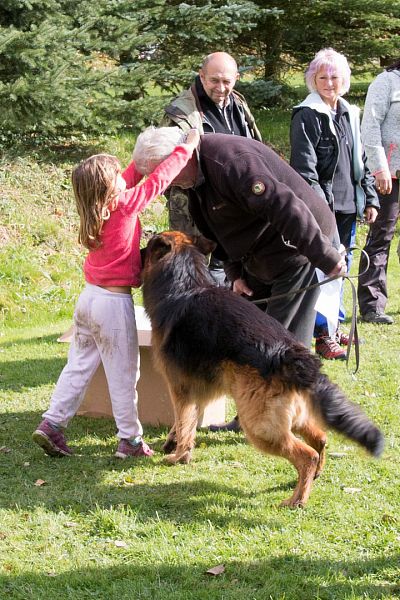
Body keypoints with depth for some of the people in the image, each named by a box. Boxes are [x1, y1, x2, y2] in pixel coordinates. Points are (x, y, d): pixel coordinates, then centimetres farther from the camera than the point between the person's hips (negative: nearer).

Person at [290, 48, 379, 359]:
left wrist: (370, 199, 15)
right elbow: (303, 167, -15)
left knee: (342, 265, 14)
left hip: (348, 206, 8)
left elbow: (360, 161, 21)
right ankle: (323, 335, -2)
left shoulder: (349, 114, 15)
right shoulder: (307, 116, -8)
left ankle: (333, 325, 25)